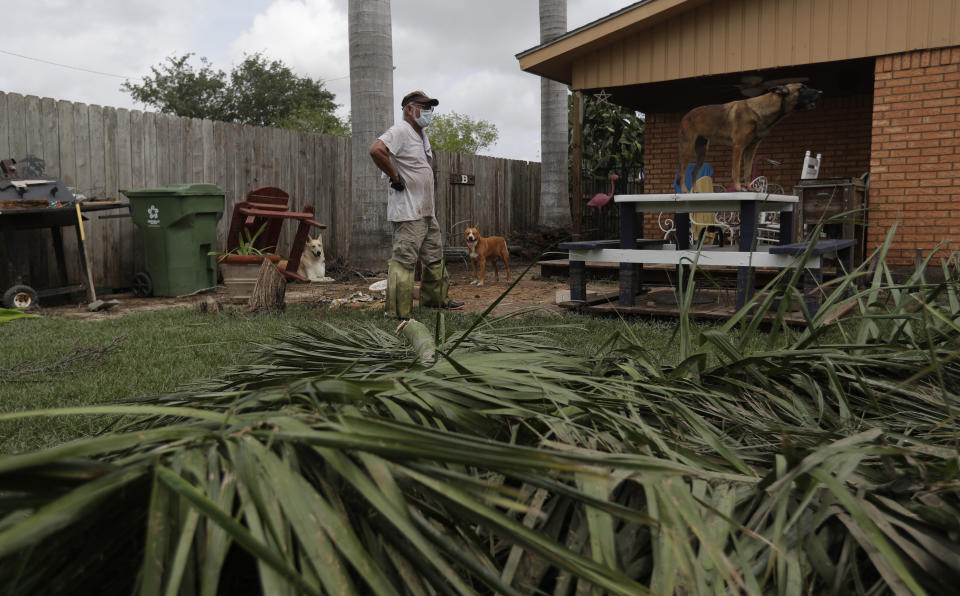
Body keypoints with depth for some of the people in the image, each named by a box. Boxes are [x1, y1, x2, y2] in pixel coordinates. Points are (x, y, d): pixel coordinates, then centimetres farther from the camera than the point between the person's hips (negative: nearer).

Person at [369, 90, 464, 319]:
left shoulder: (422, 135, 19)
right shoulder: (400, 131, -12)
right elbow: (376, 150, -29)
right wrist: (395, 177, -21)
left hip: (426, 210, 10)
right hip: (407, 212, -10)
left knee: (434, 255, 18)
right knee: (403, 260, -9)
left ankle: (436, 298, 32)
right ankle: (398, 311, -5)